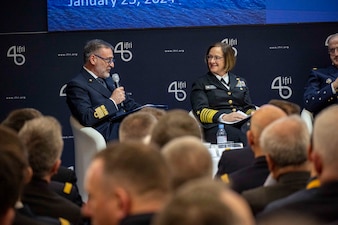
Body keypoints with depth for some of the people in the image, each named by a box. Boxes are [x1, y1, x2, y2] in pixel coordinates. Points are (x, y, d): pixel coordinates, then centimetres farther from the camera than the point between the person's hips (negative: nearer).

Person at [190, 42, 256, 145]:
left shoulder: (240, 82, 29)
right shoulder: (201, 83, 17)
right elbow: (201, 112, 2)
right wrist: (224, 117, -17)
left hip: (243, 124, 4)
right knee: (244, 137, -40)